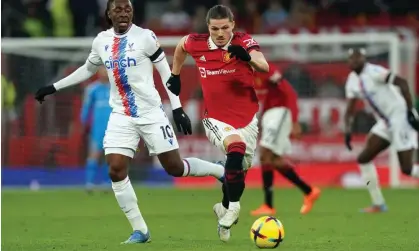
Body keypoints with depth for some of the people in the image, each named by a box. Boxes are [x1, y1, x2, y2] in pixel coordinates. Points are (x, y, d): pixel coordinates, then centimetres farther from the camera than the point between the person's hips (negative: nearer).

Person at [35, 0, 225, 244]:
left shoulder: (145, 36, -8)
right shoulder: (101, 41, 6)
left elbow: (166, 72, -3)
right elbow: (87, 70, 23)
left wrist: (177, 107, -8)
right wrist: (54, 87, 22)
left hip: (151, 114, -4)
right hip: (121, 116, 4)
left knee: (175, 168, -3)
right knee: (116, 170, -10)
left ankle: (222, 172, 24)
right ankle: (140, 230, -2)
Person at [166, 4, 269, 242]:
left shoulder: (244, 42, -17)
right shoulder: (196, 44, -10)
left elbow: (264, 66, -36)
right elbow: (181, 46, 16)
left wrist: (247, 56, -55)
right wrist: (175, 75, 20)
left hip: (247, 118, 1)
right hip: (216, 119, -1)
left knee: (239, 170, 11)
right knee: (236, 147, -31)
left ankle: (225, 208, 40)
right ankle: (233, 207, -19)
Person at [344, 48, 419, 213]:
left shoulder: (374, 72, -16)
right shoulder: (352, 80, 9)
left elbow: (401, 82, -22)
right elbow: (350, 108, 12)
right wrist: (347, 130, -4)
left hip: (401, 117, -9)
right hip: (385, 123, 9)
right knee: (363, 159, 4)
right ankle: (378, 204, 10)